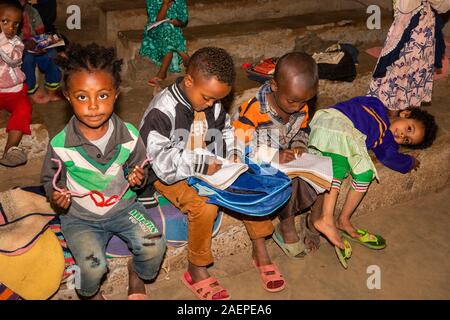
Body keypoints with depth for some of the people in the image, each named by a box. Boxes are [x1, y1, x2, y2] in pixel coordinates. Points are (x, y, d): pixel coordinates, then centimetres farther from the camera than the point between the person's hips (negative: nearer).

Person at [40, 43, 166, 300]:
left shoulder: (129, 136, -12)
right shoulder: (60, 145, -17)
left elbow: (139, 168, 6)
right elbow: (50, 179, 2)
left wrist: (139, 178, -17)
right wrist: (56, 194, -19)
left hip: (123, 206, 2)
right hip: (79, 216, -1)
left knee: (154, 247, -20)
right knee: (93, 265, -24)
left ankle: (137, 274, 18)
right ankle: (91, 293, 15)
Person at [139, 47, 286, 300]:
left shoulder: (212, 103, -2)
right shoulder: (162, 111, -23)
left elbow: (225, 128, 18)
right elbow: (159, 158, -28)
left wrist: (232, 152, -2)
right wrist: (201, 165, -28)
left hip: (208, 166, 7)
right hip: (170, 175, -7)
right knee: (205, 206, -32)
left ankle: (260, 250, 7)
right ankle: (197, 271, -11)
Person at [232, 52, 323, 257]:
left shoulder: (301, 108, -4)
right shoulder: (253, 110, -27)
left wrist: (299, 145, -8)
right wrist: (274, 156, -32)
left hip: (287, 159, 7)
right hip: (258, 165, -6)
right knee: (289, 182, -31)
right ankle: (287, 229, -10)